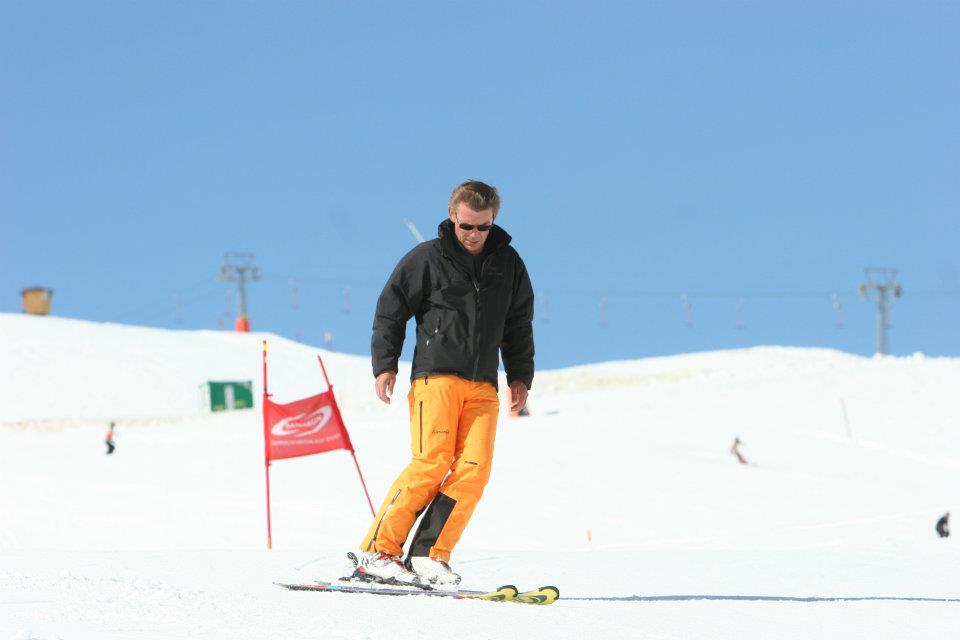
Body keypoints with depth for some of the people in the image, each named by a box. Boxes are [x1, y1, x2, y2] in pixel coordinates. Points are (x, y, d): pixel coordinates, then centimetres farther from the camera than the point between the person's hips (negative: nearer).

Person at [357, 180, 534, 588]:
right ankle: (377, 551, -12)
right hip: (436, 375, -4)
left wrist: (520, 375, 16)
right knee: (432, 462, -16)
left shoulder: (507, 264, 14)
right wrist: (385, 364, -2)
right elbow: (391, 309, 6)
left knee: (475, 467, -11)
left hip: (483, 385, 4)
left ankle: (428, 556, -9)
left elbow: (519, 323, 23)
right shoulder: (428, 259, 2)